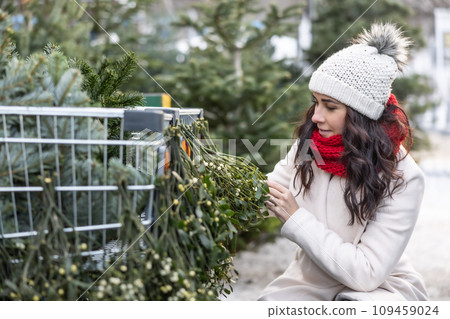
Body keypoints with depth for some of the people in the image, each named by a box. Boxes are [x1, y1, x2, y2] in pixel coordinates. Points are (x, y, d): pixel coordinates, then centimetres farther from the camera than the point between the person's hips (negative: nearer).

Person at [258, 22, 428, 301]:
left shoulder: (402, 178, -20)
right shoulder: (308, 146, -5)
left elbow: (366, 273, -24)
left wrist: (296, 218, -25)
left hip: (379, 288, -3)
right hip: (311, 279, 4)